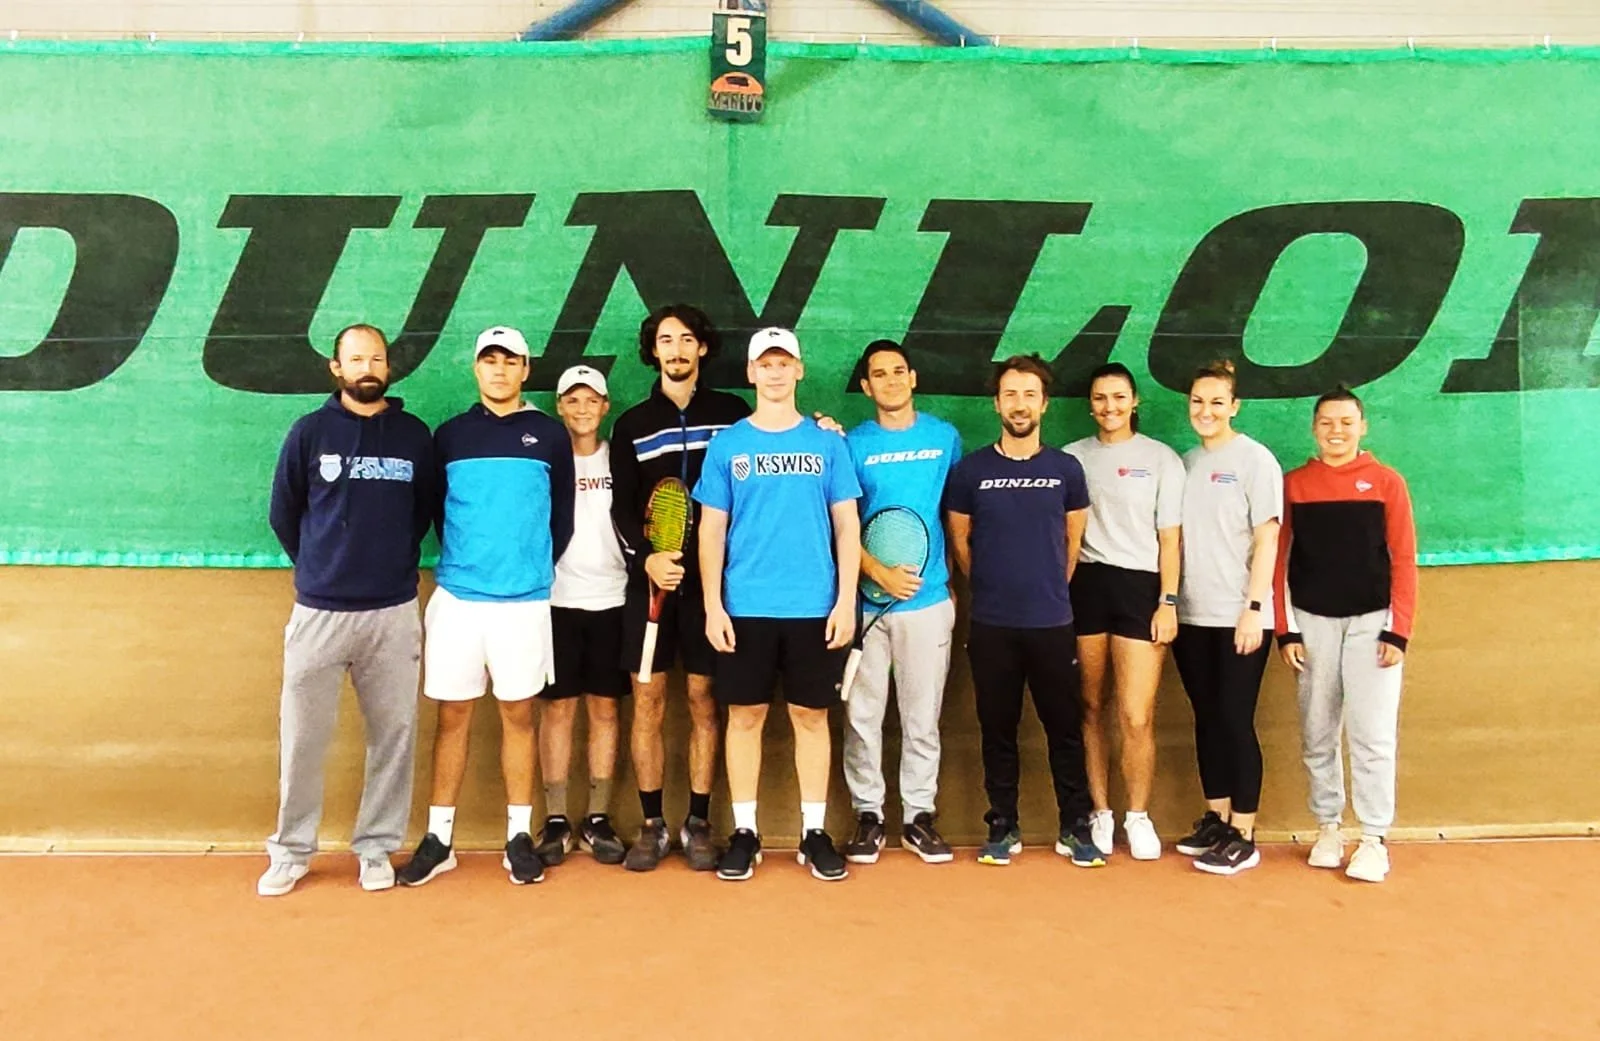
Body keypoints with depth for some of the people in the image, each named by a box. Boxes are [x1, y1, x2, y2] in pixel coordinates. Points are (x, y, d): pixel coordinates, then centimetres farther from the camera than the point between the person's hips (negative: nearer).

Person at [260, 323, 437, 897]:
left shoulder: (415, 435, 4)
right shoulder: (310, 431, 1)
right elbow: (283, 514, 9)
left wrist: (395, 563, 10)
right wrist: (320, 566, 12)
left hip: (394, 613, 1)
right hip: (319, 612, -1)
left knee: (394, 734, 6)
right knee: (302, 737, 6)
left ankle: (376, 848, 21)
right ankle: (291, 851, 22)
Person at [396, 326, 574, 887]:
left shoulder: (550, 435, 3)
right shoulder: (450, 434, 7)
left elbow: (563, 514, 7)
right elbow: (437, 509, 13)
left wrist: (538, 568, 6)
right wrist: (462, 562, 10)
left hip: (525, 600, -1)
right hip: (457, 596, 1)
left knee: (518, 714, 6)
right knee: (452, 715, 6)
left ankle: (519, 837, 16)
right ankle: (439, 838, 16)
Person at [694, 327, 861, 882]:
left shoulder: (827, 442, 5)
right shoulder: (727, 444, 5)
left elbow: (847, 526, 4)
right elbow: (711, 530, 4)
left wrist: (845, 601, -4)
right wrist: (713, 605, -3)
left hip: (815, 608, 0)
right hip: (745, 607, 0)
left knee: (811, 716, 7)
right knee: (745, 716, 6)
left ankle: (815, 831, 19)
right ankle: (744, 832, 19)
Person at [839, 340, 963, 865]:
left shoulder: (944, 437, 7)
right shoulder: (853, 445, 1)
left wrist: (955, 579, 10)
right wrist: (880, 573, -15)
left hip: (929, 599, 1)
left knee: (923, 717, 8)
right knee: (862, 715, 5)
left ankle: (919, 815, 21)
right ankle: (868, 813, 19)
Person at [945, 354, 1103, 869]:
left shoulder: (1066, 469, 3)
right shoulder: (970, 470, 0)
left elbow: (1073, 540, 12)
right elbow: (959, 540, 8)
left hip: (1052, 622, 1)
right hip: (991, 625, 0)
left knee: (1065, 727, 6)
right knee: (998, 729, 8)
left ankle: (1075, 827, 19)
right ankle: (1003, 826, 20)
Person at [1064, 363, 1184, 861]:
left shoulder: (1161, 458, 5)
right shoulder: (1072, 457, 10)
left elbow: (1169, 538, 4)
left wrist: (1168, 602, -3)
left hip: (1139, 586, -2)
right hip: (1084, 587, 2)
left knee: (1137, 717, -5)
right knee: (1090, 709, 6)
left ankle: (1138, 816, 15)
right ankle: (1099, 812, 20)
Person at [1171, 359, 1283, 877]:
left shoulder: (1254, 459, -4)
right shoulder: (1186, 462, 11)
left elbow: (1267, 539, -8)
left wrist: (1254, 609, -14)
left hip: (1238, 617, -5)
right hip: (1191, 616, 5)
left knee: (1236, 720, -2)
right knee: (1207, 717, 11)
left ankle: (1243, 836, 7)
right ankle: (1215, 818, 22)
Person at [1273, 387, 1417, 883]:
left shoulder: (1386, 482, 1)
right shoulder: (1293, 484, 4)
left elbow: (1403, 561, 0)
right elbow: (1279, 560, 4)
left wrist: (1398, 631, -6)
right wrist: (1286, 631, -1)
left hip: (1371, 622, -2)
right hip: (1312, 622, 2)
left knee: (1373, 735, -2)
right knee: (1317, 735, 8)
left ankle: (1374, 839, 9)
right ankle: (1327, 827, 22)